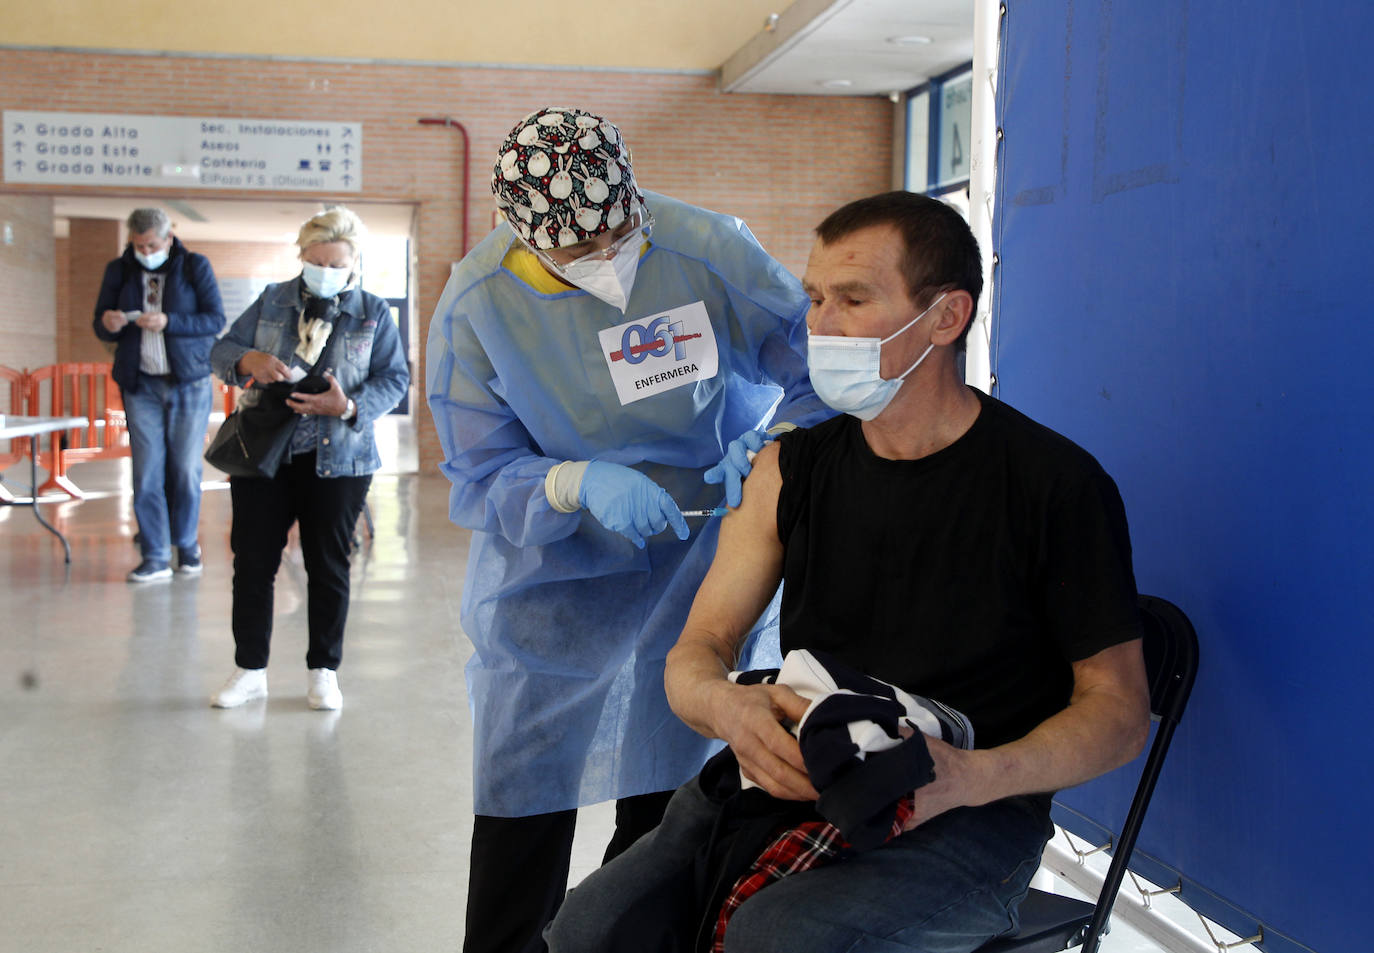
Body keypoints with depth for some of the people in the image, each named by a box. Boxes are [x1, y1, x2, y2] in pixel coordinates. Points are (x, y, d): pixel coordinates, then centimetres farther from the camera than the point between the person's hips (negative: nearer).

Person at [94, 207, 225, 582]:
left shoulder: (196, 267, 0)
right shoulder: (118, 271, 7)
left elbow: (216, 320, -6)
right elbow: (101, 326, 10)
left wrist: (168, 322, -20)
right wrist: (108, 324, -15)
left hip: (189, 382, -2)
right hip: (140, 385, 2)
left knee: (185, 469, 2)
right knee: (147, 471, -2)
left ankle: (186, 543, 20)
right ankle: (155, 557, 2)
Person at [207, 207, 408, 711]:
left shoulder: (373, 312, 2)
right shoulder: (273, 301, 7)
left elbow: (395, 377, -3)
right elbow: (222, 350, 8)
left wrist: (349, 407, -21)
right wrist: (248, 360, -17)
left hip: (337, 461, -2)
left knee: (328, 566, 6)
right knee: (253, 561, 5)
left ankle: (323, 671, 20)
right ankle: (250, 668, 19)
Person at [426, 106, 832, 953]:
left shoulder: (706, 248, -18)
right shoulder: (475, 306, -15)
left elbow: (818, 375, -7)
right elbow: (478, 479, -12)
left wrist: (774, 447, -27)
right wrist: (577, 485, -32)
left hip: (699, 562, 0)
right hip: (550, 578, 0)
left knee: (668, 793, 11)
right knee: (526, 797, 4)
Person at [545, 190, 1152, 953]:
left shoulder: (1056, 483, -6)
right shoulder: (790, 469, 8)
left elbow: (1119, 706, -3)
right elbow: (696, 651, 7)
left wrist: (973, 777, -22)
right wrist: (726, 705, -19)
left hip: (972, 819, -3)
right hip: (793, 785, 4)